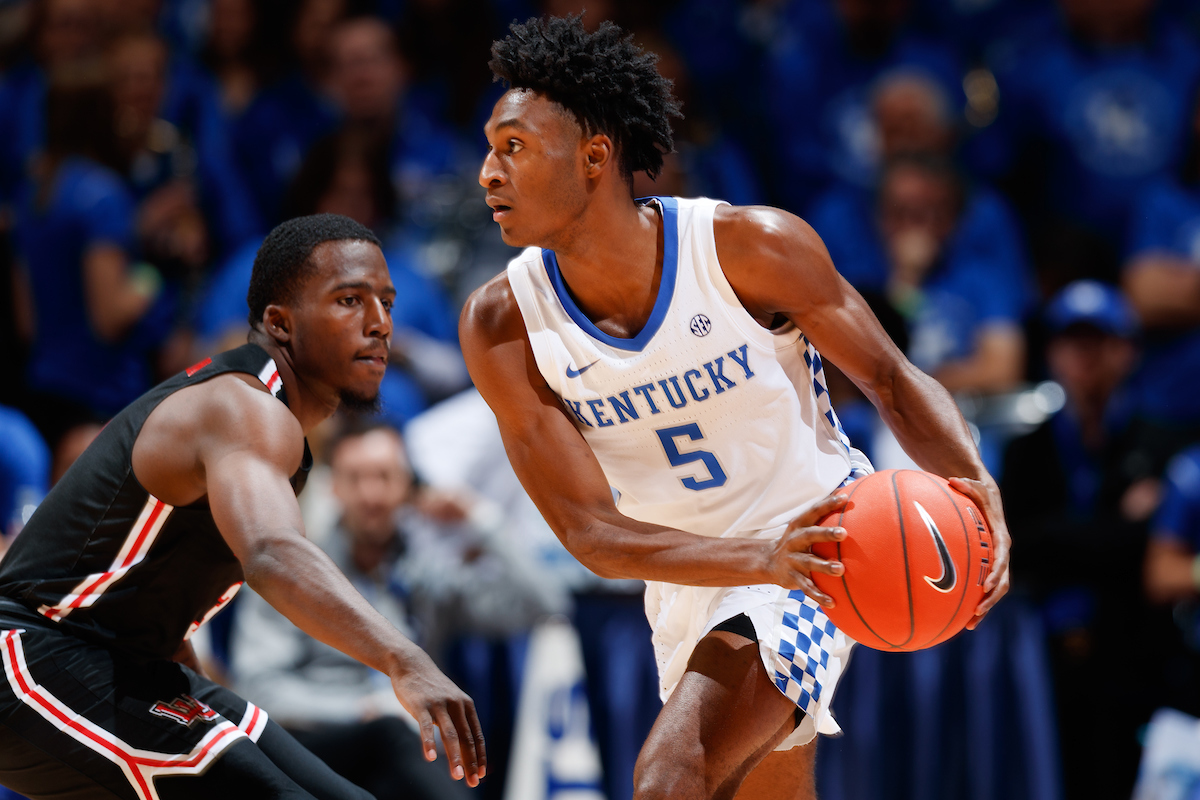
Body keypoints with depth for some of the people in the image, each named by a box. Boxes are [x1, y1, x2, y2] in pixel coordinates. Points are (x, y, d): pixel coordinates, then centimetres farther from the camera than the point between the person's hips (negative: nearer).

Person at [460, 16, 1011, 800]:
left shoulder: (752, 247, -22)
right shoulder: (503, 328, -15)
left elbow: (890, 378, -9)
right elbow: (592, 534, -19)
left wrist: (979, 490, -29)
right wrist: (763, 558, -37)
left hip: (820, 546, -5)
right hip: (690, 579, 5)